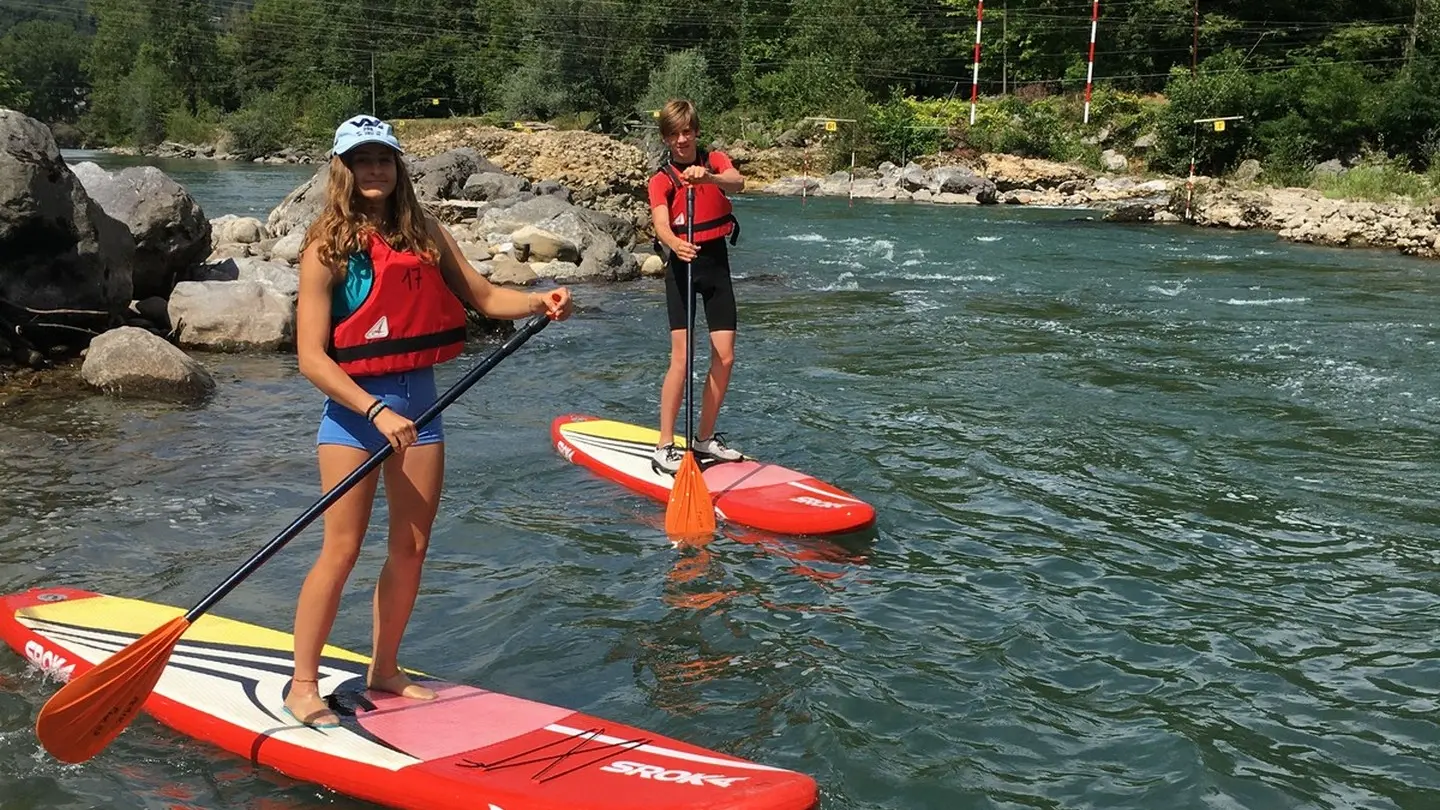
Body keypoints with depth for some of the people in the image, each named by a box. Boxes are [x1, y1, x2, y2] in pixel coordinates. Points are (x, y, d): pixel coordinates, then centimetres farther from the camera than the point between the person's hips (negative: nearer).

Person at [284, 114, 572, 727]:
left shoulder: (425, 234, 6)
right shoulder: (327, 248, -9)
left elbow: (483, 296, 9)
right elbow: (311, 358, -14)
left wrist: (539, 302, -11)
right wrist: (376, 411, -23)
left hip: (418, 401, 5)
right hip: (354, 407, -5)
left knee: (412, 547, 9)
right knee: (342, 548, -5)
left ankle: (385, 671, 25)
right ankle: (303, 684, 9)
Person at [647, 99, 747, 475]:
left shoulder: (714, 161, 3)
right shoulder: (661, 180, -4)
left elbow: (738, 183, -21)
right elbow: (660, 223, -22)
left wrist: (707, 177, -42)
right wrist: (675, 244, -45)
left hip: (717, 262, 4)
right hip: (683, 264, -4)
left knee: (725, 357, 2)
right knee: (681, 357, -14)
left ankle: (705, 438, 17)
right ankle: (664, 447, -11)